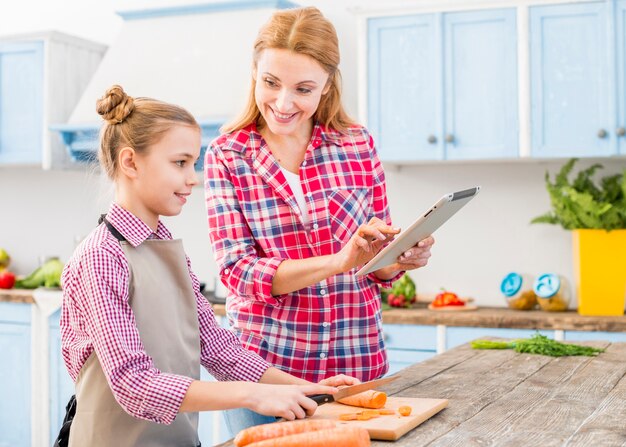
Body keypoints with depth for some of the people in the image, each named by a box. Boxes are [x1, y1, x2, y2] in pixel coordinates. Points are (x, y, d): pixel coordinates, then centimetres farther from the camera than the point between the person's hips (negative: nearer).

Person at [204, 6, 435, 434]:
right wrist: (338, 261, -26)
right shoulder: (227, 156, -5)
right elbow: (239, 271, -13)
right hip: (263, 364, -1)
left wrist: (401, 259, -16)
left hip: (357, 363, 2)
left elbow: (376, 265, 7)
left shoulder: (359, 146, 0)